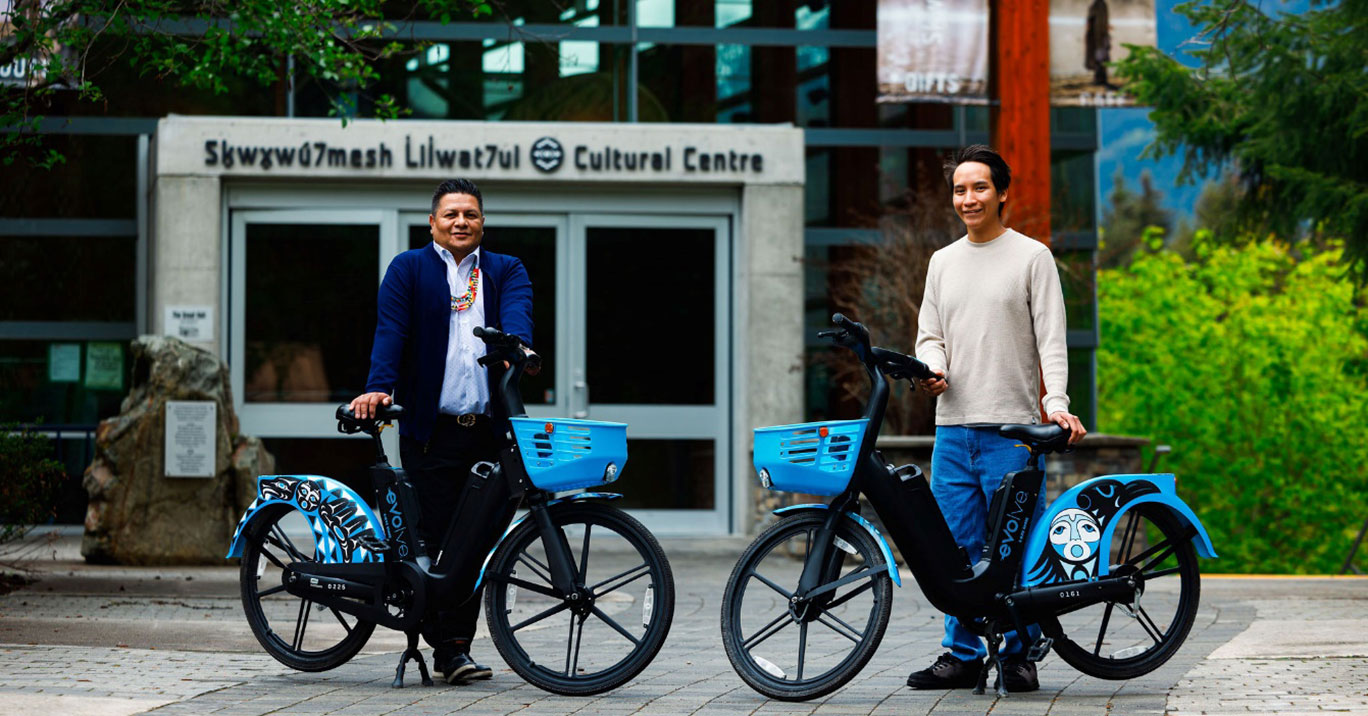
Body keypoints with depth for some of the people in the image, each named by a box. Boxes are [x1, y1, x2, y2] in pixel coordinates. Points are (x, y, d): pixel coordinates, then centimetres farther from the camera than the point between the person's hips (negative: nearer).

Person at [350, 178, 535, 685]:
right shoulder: (408, 269, 12)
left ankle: (457, 642, 10)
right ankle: (449, 648, -5)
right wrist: (378, 388, -17)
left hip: (489, 429, 2)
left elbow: (517, 314, -5)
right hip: (432, 428, -2)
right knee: (437, 535, -7)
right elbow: (391, 330, -1)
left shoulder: (506, 271, 17)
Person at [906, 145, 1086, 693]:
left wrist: (1056, 402, -17)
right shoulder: (943, 262, 17)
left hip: (1012, 428, -5)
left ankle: (1018, 653, 5)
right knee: (956, 547, 5)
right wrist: (933, 366, -4)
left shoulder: (1032, 256, 2)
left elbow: (1051, 338, -4)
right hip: (952, 427, 5)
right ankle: (963, 656, 12)